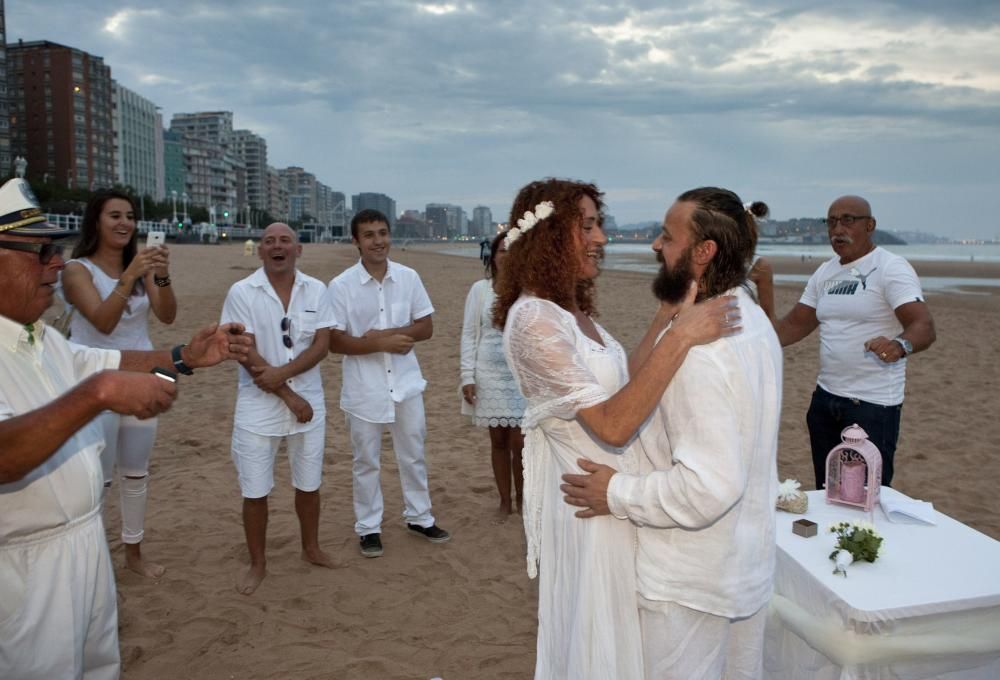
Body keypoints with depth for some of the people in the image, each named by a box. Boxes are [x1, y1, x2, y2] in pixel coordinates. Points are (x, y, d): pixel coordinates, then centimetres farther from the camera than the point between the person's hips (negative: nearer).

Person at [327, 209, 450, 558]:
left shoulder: (409, 277, -1)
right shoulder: (341, 286, -10)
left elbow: (426, 327, 1)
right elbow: (336, 342, -11)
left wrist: (390, 334, -15)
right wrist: (383, 343, -21)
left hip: (406, 382, 3)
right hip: (364, 387, -3)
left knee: (413, 455, 16)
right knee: (366, 461, 11)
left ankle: (419, 518, 33)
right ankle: (369, 528, 26)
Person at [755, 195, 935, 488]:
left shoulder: (891, 268, -10)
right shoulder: (825, 272, 11)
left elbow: (924, 328, -21)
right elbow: (794, 326, 11)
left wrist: (899, 345, -43)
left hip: (874, 404, -7)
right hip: (825, 397, 7)